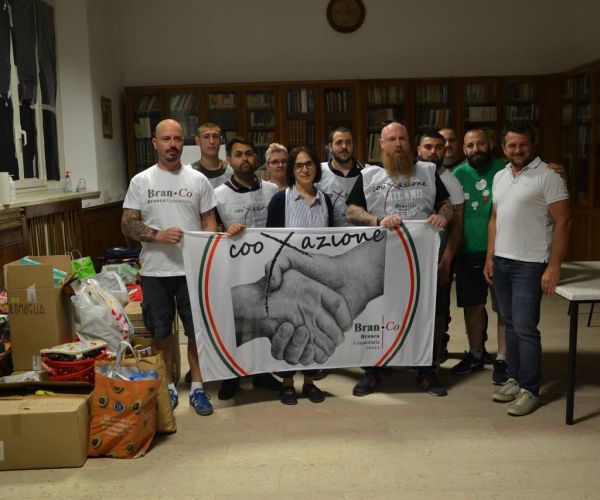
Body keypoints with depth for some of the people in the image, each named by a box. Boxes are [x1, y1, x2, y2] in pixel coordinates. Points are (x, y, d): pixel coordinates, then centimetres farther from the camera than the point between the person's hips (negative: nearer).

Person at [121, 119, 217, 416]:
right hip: (155, 271, 0)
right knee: (160, 333, 10)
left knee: (197, 330, 6)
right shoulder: (141, 181, 1)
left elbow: (209, 220, 6)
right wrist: (158, 236, -19)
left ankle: (197, 387, 20)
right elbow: (127, 224, -2)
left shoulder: (198, 180, 3)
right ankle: (168, 386, 27)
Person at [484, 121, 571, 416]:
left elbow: (563, 223, -12)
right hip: (501, 261, 7)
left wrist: (553, 267, -16)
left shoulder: (547, 177, -9)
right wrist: (490, 257, 12)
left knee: (525, 328, -5)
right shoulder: (500, 177, 12)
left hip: (529, 265, -7)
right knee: (510, 324, 13)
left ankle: (530, 390, 7)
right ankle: (514, 379, 25)